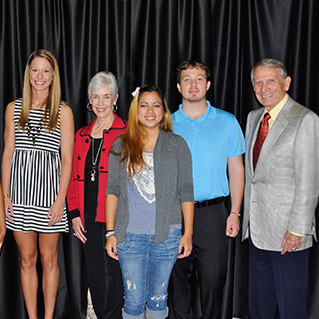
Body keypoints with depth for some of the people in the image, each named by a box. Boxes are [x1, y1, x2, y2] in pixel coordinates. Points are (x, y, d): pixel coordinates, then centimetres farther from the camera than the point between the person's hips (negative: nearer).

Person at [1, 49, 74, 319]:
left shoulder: (64, 111, 0)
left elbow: (67, 159, -3)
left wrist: (60, 200, -9)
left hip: (49, 193, -2)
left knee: (49, 259, 8)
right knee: (27, 259, 11)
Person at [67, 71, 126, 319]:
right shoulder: (82, 135, 13)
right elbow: (74, 177, 14)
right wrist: (74, 214, 6)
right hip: (88, 219, 5)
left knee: (113, 277, 0)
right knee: (95, 277, 14)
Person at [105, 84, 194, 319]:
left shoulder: (177, 144, 4)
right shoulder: (121, 146, 6)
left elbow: (186, 191, 3)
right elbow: (112, 190, 5)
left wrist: (188, 233, -1)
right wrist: (110, 232, 0)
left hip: (166, 235, 0)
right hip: (130, 235, 0)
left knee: (157, 297, 12)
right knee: (134, 299, 5)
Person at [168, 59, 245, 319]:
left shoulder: (227, 122, 5)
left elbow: (236, 170, 6)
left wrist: (235, 213, -1)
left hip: (213, 213, -1)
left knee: (213, 281, 2)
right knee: (178, 281, 9)